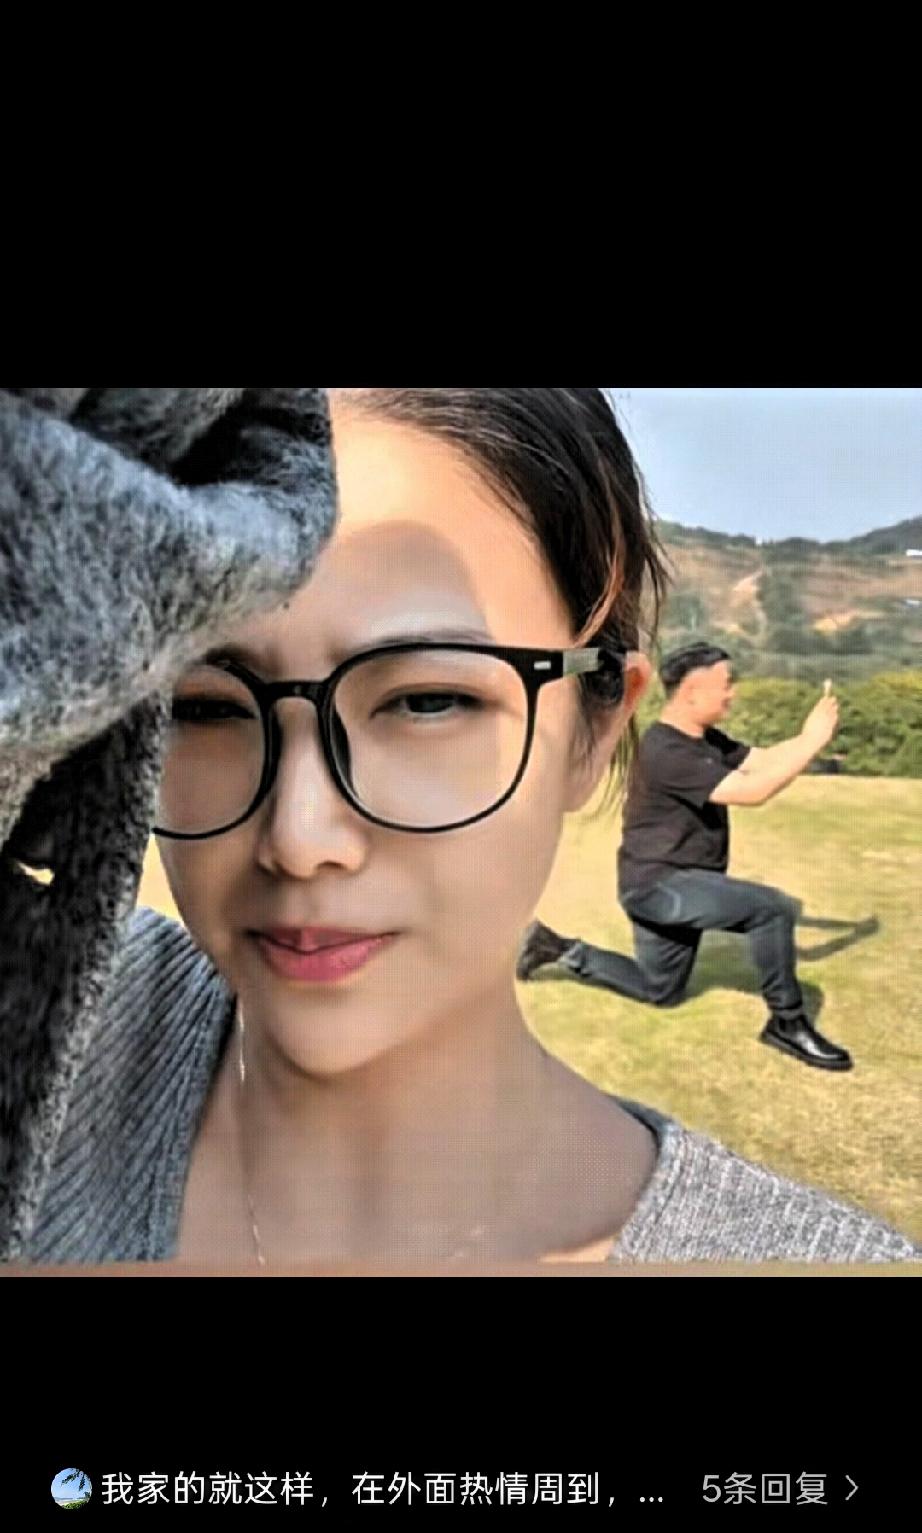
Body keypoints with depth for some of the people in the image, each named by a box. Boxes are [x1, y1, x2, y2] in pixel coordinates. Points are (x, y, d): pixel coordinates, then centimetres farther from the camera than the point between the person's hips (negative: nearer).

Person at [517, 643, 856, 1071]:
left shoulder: (707, 739, 6)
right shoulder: (665, 751, -25)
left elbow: (764, 760, 3)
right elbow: (752, 791, -28)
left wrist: (810, 735, -13)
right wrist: (813, 742, -23)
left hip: (673, 884, 10)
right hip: (657, 883, -10)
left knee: (659, 991, 21)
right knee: (774, 907, -21)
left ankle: (561, 949, 25)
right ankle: (787, 1023, -4)